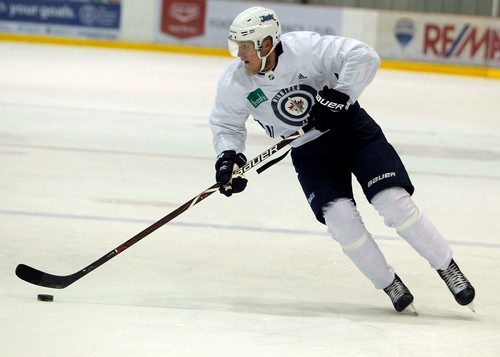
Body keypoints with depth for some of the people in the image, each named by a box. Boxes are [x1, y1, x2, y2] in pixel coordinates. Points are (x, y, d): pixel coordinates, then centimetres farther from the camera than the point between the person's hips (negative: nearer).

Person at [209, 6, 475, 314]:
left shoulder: (305, 48, -25)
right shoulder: (234, 85, -12)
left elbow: (363, 57, -26)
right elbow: (226, 124, 3)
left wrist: (339, 96, -30)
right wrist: (228, 156, -15)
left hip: (351, 128, -3)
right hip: (308, 151, 3)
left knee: (392, 201, -16)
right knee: (339, 216, -18)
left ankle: (448, 268, 1)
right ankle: (390, 285, 2)